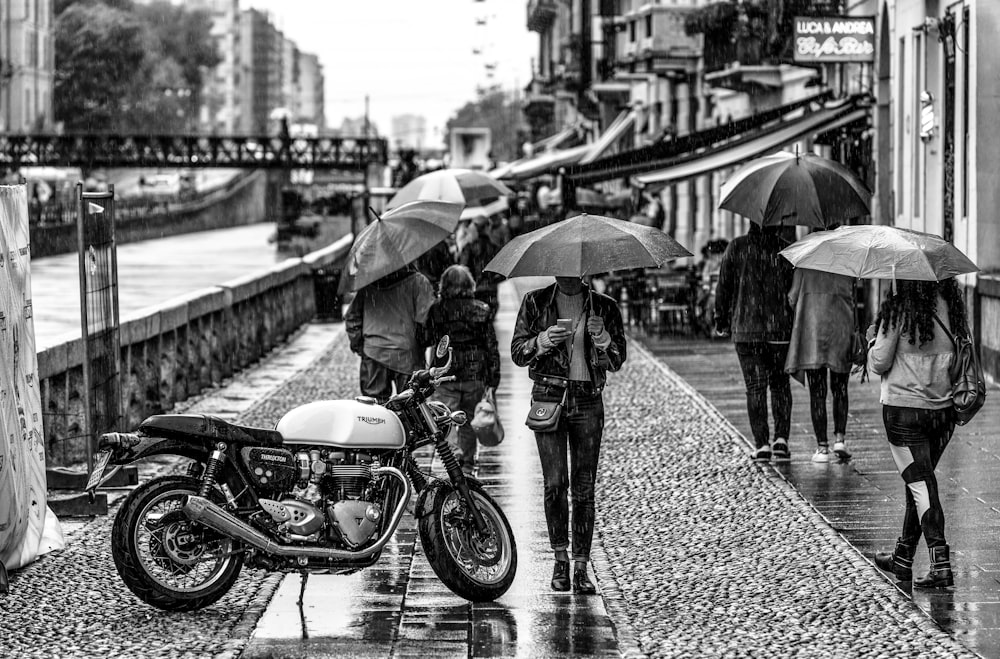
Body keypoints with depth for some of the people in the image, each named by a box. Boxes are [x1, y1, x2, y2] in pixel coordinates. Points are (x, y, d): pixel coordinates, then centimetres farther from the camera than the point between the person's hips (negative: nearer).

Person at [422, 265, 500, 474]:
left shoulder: (437, 309, -5)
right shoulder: (482, 310, 1)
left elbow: (427, 340, 0)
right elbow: (492, 346, 3)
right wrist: (493, 377, 8)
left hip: (445, 375, -2)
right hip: (475, 374, 2)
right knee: (469, 420, 16)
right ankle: (468, 463, 23)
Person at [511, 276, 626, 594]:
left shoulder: (604, 307, 6)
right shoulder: (535, 302, 6)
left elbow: (617, 361, 3)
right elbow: (517, 352, 3)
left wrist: (602, 337, -17)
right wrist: (543, 340, -16)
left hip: (588, 401, 1)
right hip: (548, 396, 0)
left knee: (584, 488, -2)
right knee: (555, 482, -10)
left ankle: (581, 568, 3)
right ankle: (560, 558, 3)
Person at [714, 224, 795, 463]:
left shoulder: (737, 247, -2)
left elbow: (724, 286, 0)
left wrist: (721, 320, 11)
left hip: (745, 329, 0)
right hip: (780, 327, 1)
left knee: (755, 386, 4)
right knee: (780, 383, 14)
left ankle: (761, 444, 0)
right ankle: (781, 438, 2)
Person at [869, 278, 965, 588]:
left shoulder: (898, 309, -13)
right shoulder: (952, 307, 1)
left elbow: (880, 363, -10)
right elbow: (961, 355, 9)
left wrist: (873, 338, 8)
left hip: (902, 409, -5)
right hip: (943, 409, 5)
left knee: (921, 485, -4)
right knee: (919, 483, 18)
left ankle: (941, 564, -13)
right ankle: (903, 557, 29)